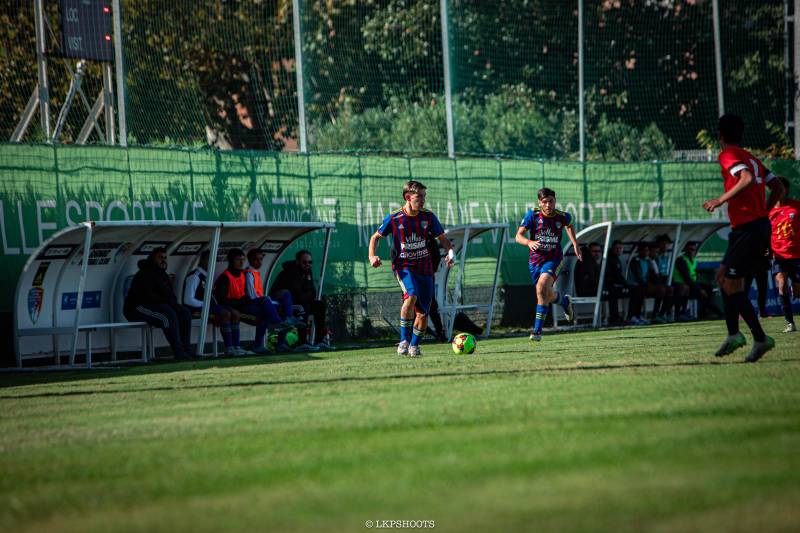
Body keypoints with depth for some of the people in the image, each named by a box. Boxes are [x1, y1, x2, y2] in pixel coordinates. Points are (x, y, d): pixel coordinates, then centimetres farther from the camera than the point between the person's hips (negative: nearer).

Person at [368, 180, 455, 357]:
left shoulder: (428, 217, -1)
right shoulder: (394, 218, -7)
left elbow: (442, 238, 8)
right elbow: (376, 237, 7)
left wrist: (450, 252, -12)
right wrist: (372, 256, -9)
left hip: (424, 268, 3)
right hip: (403, 266, -3)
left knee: (423, 313, 1)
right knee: (412, 295, -32)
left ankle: (414, 345, 27)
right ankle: (404, 340, -21)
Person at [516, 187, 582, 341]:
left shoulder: (562, 217, -8)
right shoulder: (532, 215, -12)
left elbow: (569, 225, 18)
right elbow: (518, 236, -13)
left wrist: (575, 244, 12)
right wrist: (529, 242, -34)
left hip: (554, 258, -2)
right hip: (535, 259, 2)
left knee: (542, 286, -27)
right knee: (547, 296, 13)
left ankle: (537, 329, -25)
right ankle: (565, 301, 51)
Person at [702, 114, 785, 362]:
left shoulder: (728, 155, -7)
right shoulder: (752, 158, 18)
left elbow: (747, 178, -26)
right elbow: (778, 188, 18)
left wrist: (721, 200, -21)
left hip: (747, 229, -9)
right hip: (760, 224, 9)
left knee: (732, 285, -5)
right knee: (723, 276, 17)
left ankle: (760, 338, -6)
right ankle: (733, 334, 14)